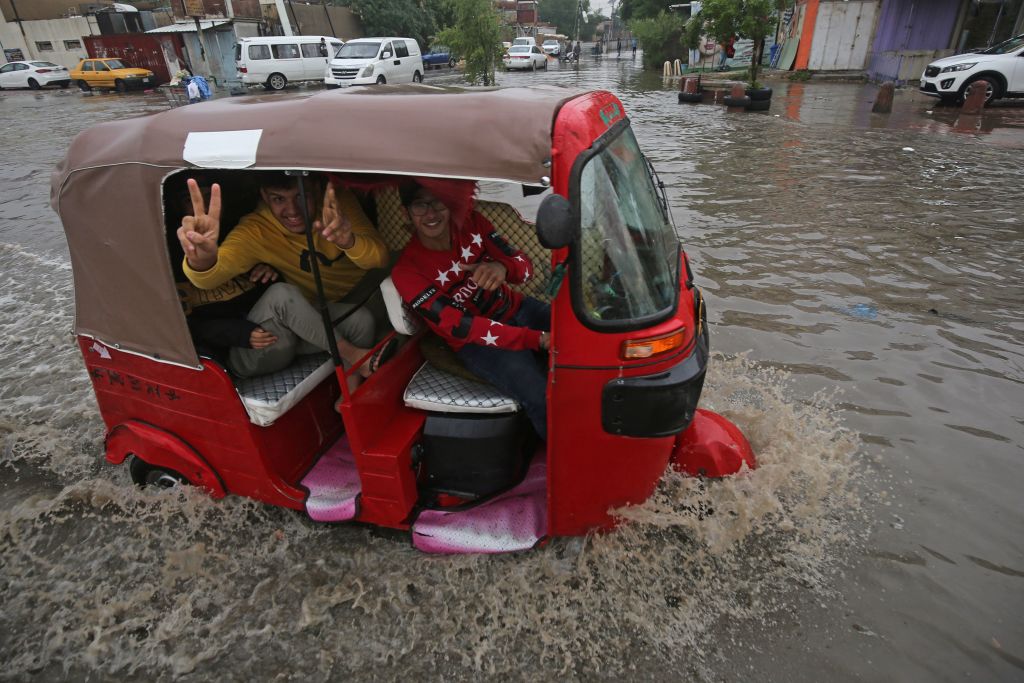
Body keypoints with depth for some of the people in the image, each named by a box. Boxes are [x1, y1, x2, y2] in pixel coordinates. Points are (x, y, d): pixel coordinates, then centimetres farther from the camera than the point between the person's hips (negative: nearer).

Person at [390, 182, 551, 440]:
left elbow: (524, 265, -6)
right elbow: (460, 327, -23)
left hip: (517, 308, 5)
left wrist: (502, 267, -33)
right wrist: (537, 339, -30)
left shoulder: (470, 221, -5)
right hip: (478, 342, -5)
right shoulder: (407, 270, -17)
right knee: (545, 399, -27)